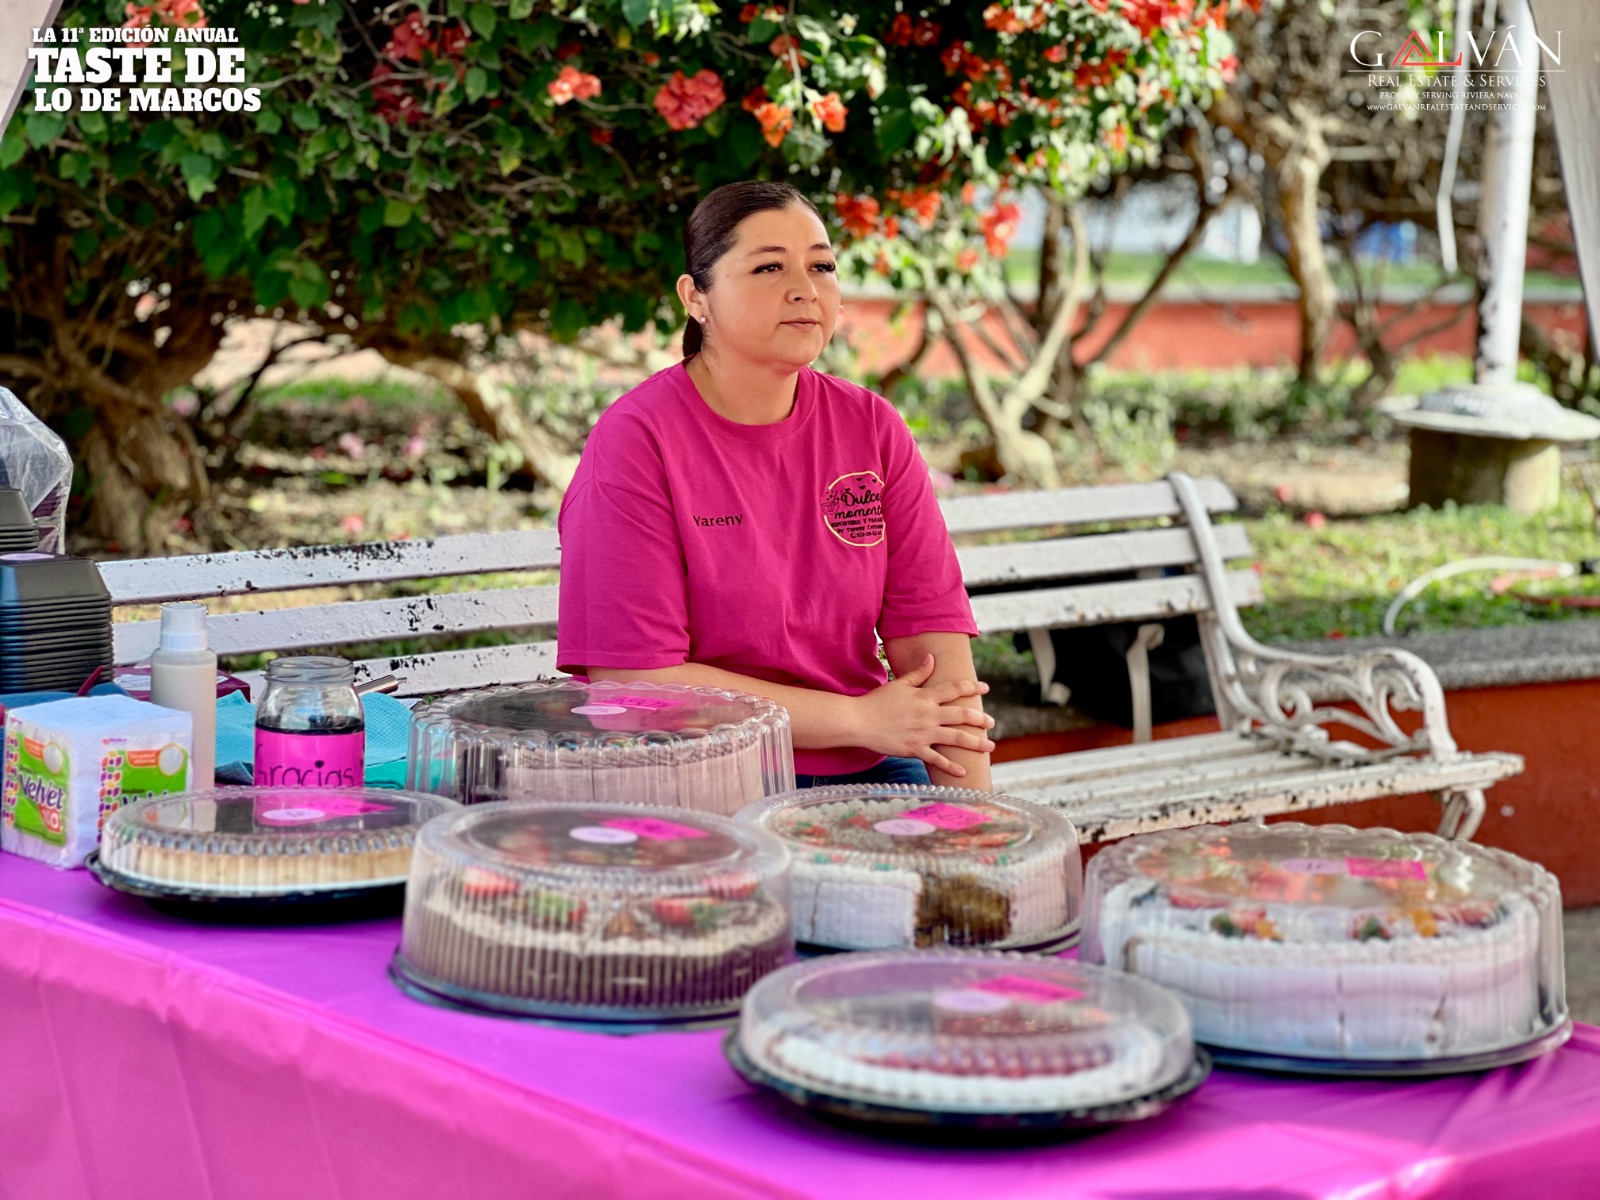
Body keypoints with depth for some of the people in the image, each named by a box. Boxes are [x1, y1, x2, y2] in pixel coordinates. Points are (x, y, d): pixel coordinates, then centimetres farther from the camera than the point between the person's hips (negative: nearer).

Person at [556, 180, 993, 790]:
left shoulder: (871, 427, 6)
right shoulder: (633, 441, -10)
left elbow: (931, 625, 1)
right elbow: (634, 680, -15)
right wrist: (861, 719, -13)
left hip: (865, 772, 4)